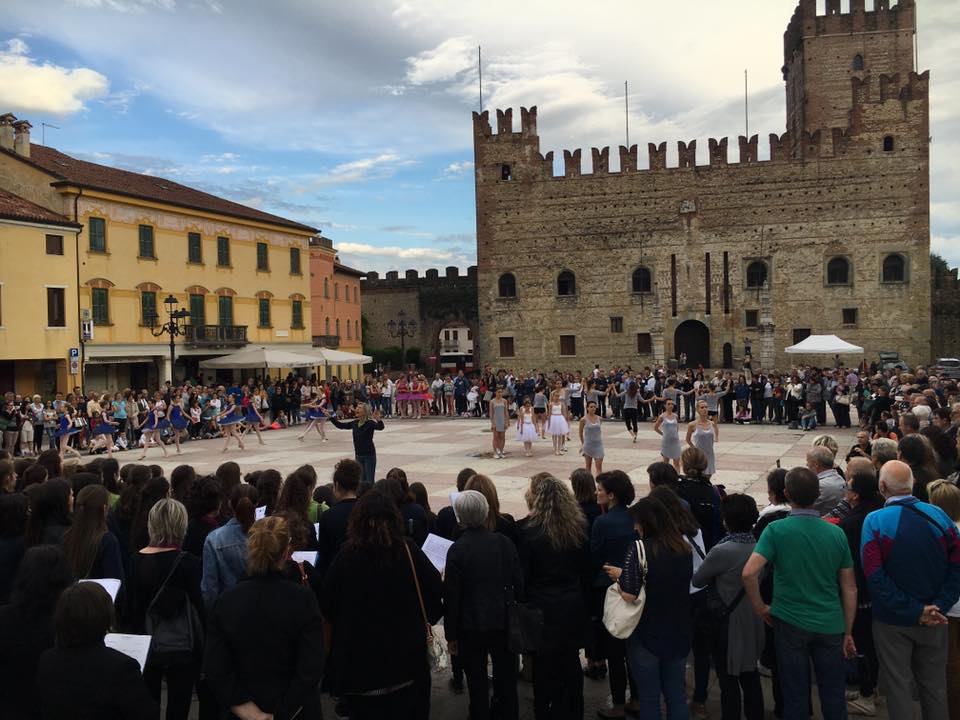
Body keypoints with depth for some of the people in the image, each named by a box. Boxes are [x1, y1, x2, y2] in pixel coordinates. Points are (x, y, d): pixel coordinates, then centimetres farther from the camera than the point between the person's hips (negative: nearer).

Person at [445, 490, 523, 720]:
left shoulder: (457, 550, -15)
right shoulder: (504, 543, -6)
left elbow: (452, 596, -11)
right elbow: (519, 584, 0)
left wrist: (451, 634, -1)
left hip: (471, 627, -3)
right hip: (504, 623, 3)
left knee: (477, 686, 11)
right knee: (507, 683, 16)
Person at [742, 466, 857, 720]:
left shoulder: (776, 530, -13)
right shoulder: (836, 533, -3)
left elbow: (749, 573, -22)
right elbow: (850, 589, 3)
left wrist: (760, 608, -6)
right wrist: (848, 633, 12)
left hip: (790, 623, -2)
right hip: (830, 625, 3)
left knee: (795, 697, 11)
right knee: (834, 695, 16)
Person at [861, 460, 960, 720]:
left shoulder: (875, 521, -16)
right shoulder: (938, 515, -7)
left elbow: (874, 576, -20)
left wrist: (914, 611, -15)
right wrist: (939, 607, -9)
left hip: (893, 621, -3)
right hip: (935, 622, 3)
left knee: (898, 685, 11)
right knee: (934, 684, 20)